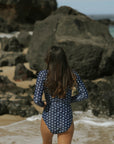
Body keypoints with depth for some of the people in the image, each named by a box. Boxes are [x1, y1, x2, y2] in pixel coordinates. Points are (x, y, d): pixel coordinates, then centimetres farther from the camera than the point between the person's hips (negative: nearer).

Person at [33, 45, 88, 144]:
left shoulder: (43, 75, -18)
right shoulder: (72, 74, -9)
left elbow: (37, 100, -21)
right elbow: (84, 94, 0)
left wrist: (43, 104, 1)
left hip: (49, 120, -1)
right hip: (66, 121, 1)